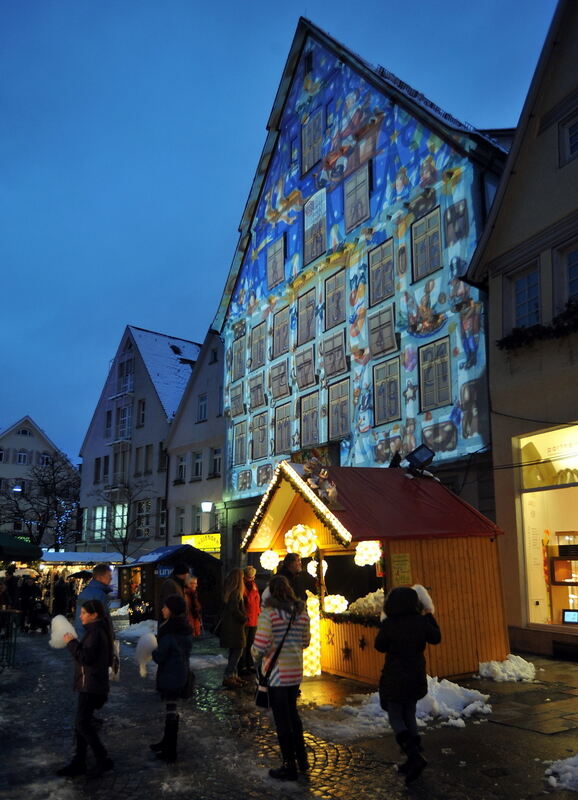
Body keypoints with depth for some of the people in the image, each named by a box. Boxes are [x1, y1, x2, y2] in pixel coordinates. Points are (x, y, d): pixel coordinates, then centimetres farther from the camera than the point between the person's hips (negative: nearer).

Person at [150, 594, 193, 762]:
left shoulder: (168, 632, -23)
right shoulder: (187, 630, 3)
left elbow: (160, 657, -18)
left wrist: (154, 652, 3)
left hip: (169, 676, -8)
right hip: (182, 674, 8)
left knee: (171, 711, 2)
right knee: (172, 709, 21)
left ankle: (170, 752, 13)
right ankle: (167, 742, 36)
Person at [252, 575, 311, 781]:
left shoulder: (269, 613, -17)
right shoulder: (301, 612, 2)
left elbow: (260, 645, -21)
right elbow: (305, 642, 9)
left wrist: (257, 657, 0)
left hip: (276, 672, -6)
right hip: (296, 671, 6)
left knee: (282, 719, 7)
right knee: (292, 712, 24)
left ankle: (289, 767, 18)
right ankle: (301, 758, 33)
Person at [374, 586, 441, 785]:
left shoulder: (388, 624, -17)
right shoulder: (422, 622, -7)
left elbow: (380, 646, -2)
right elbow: (436, 638, 11)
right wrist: (429, 616, 18)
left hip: (394, 679, -4)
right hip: (417, 677, 4)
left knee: (395, 718, 6)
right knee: (409, 716, 19)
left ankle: (415, 756, -12)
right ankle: (413, 760, 20)